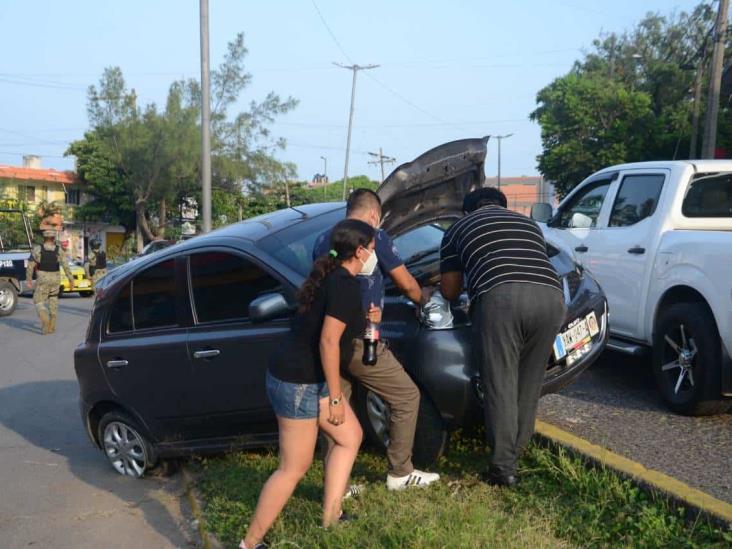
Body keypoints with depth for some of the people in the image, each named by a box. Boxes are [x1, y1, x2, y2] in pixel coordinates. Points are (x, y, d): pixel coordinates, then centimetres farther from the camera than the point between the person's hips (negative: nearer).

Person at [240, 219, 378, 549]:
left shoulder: (330, 276, 11)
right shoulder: (346, 284, -18)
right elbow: (328, 342, -24)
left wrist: (364, 320, 13)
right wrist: (336, 396, -17)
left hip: (308, 378, 10)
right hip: (298, 383, -10)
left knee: (350, 436, 18)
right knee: (294, 468, -1)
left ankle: (330, 517, 25)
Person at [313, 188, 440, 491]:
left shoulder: (322, 241, 12)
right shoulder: (375, 237, -4)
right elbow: (407, 285, 3)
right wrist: (423, 298, 24)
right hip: (359, 342, -6)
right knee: (407, 397, 9)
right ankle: (400, 473, 16)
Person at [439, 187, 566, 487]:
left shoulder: (459, 229, 28)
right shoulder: (529, 224, 38)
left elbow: (449, 291, 31)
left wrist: (466, 287, 53)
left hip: (501, 297, -4)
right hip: (550, 295, 4)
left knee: (501, 385, 4)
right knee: (529, 383, 16)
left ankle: (503, 467, 7)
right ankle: (515, 454, 27)